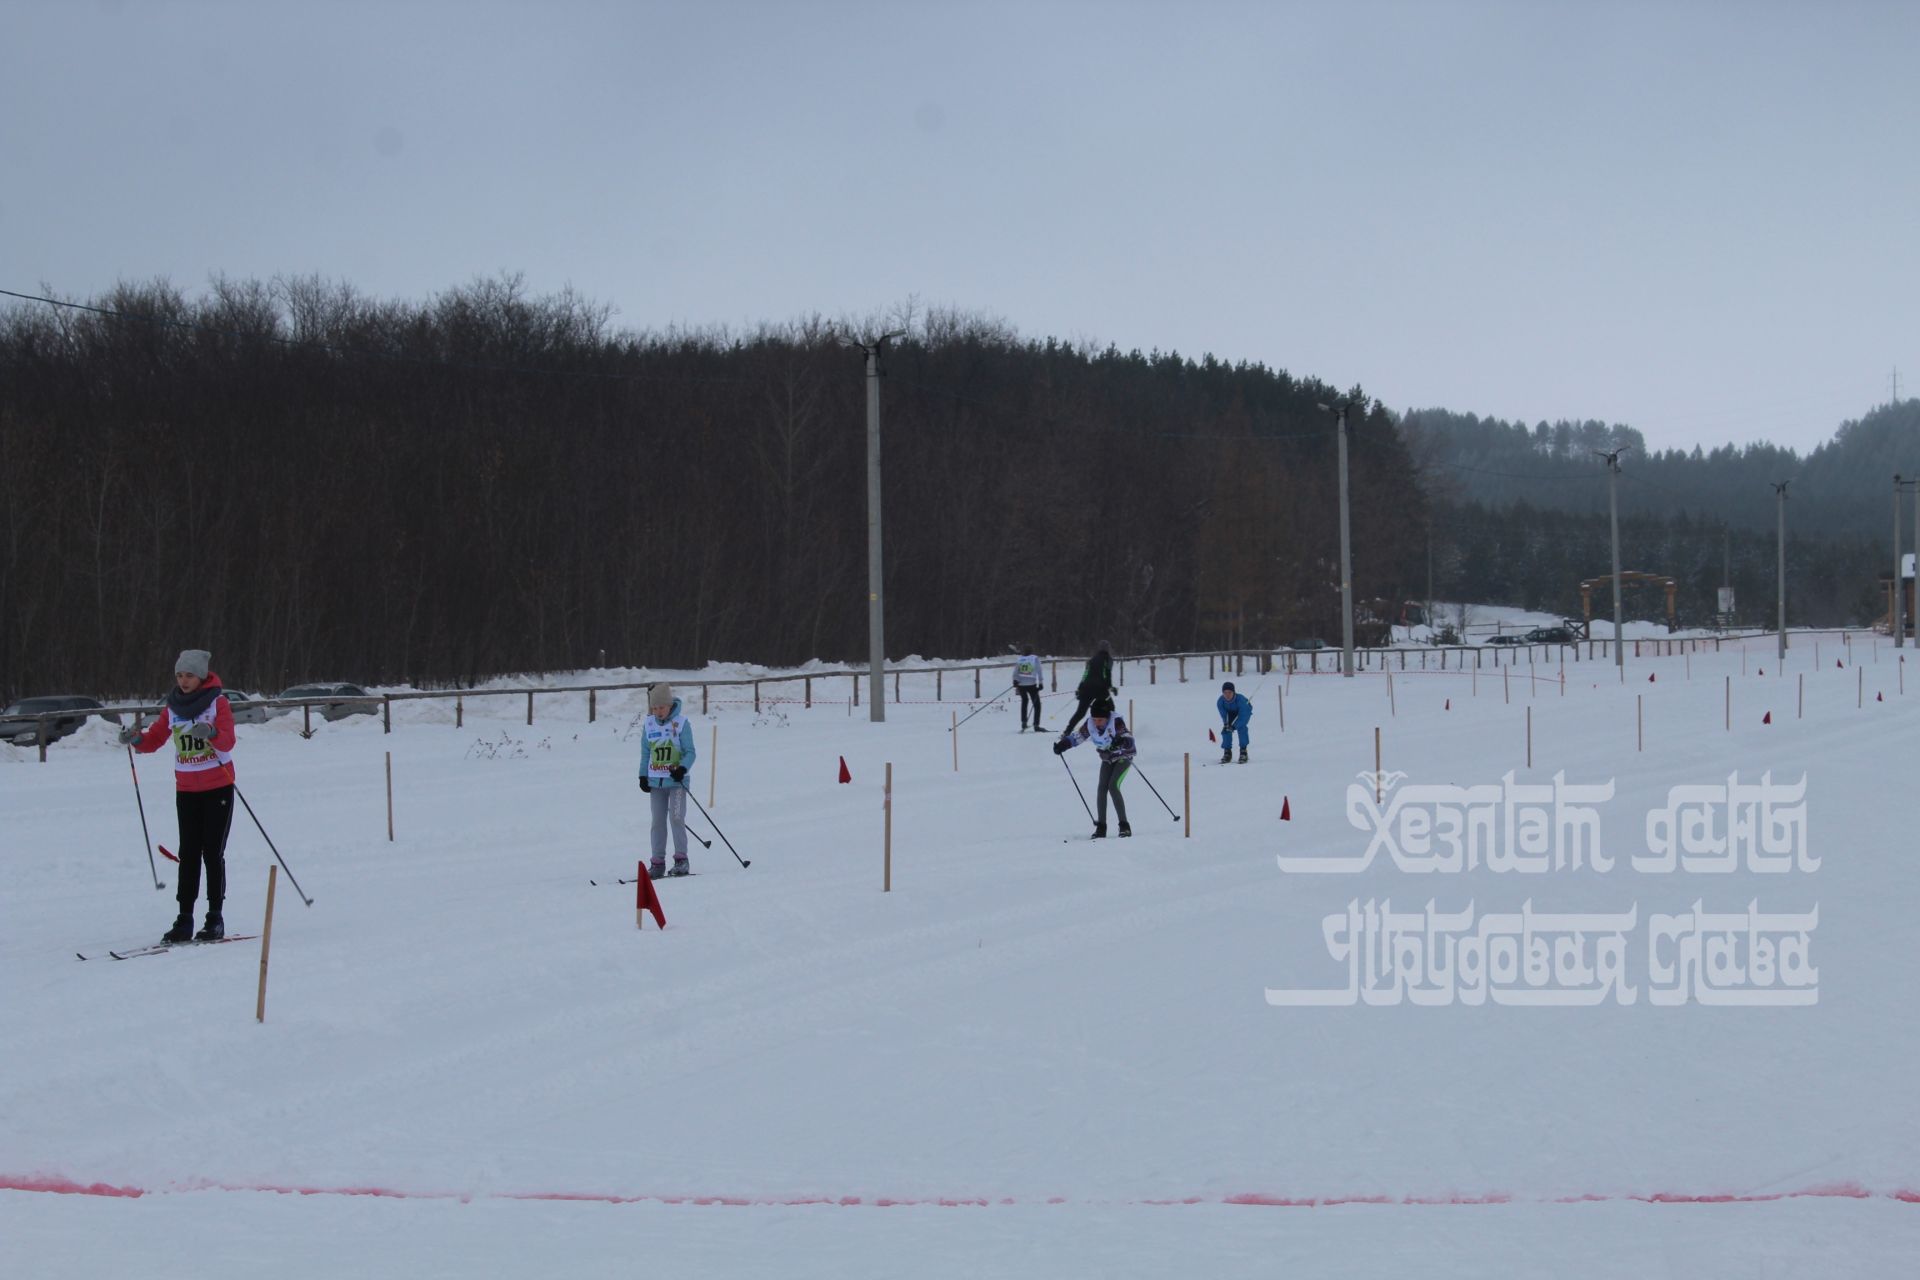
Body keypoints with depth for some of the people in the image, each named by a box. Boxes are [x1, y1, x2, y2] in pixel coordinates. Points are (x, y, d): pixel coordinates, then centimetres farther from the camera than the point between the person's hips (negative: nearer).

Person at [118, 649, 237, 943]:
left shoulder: (217, 702, -6)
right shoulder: (173, 706, 8)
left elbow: (228, 742, -17)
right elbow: (154, 740, 5)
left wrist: (211, 733, -38)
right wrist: (135, 739, -16)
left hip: (217, 787, -4)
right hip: (186, 789, 4)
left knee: (212, 853, -3)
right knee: (189, 854, 2)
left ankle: (215, 919, 1)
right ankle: (184, 920, 1)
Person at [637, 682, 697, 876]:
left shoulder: (681, 723, -7)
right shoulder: (648, 724, 5)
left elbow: (690, 752, -6)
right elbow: (645, 752, 14)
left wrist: (682, 768, -22)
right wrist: (643, 776, 9)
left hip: (676, 780, -4)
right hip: (656, 781, 4)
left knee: (676, 818, -11)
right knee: (658, 821, 6)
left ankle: (681, 860, -4)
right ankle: (658, 862, 10)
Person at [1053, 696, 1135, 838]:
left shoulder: (1116, 722, -31)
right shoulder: (1090, 723, -16)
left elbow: (1129, 739, -39)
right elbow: (1077, 737, -3)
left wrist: (1122, 742, -60)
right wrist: (1062, 744, -17)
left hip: (1123, 757, -5)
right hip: (1107, 759, 5)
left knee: (1113, 786, -20)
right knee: (1102, 788, -9)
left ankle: (1124, 825, -17)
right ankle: (1101, 827, -3)